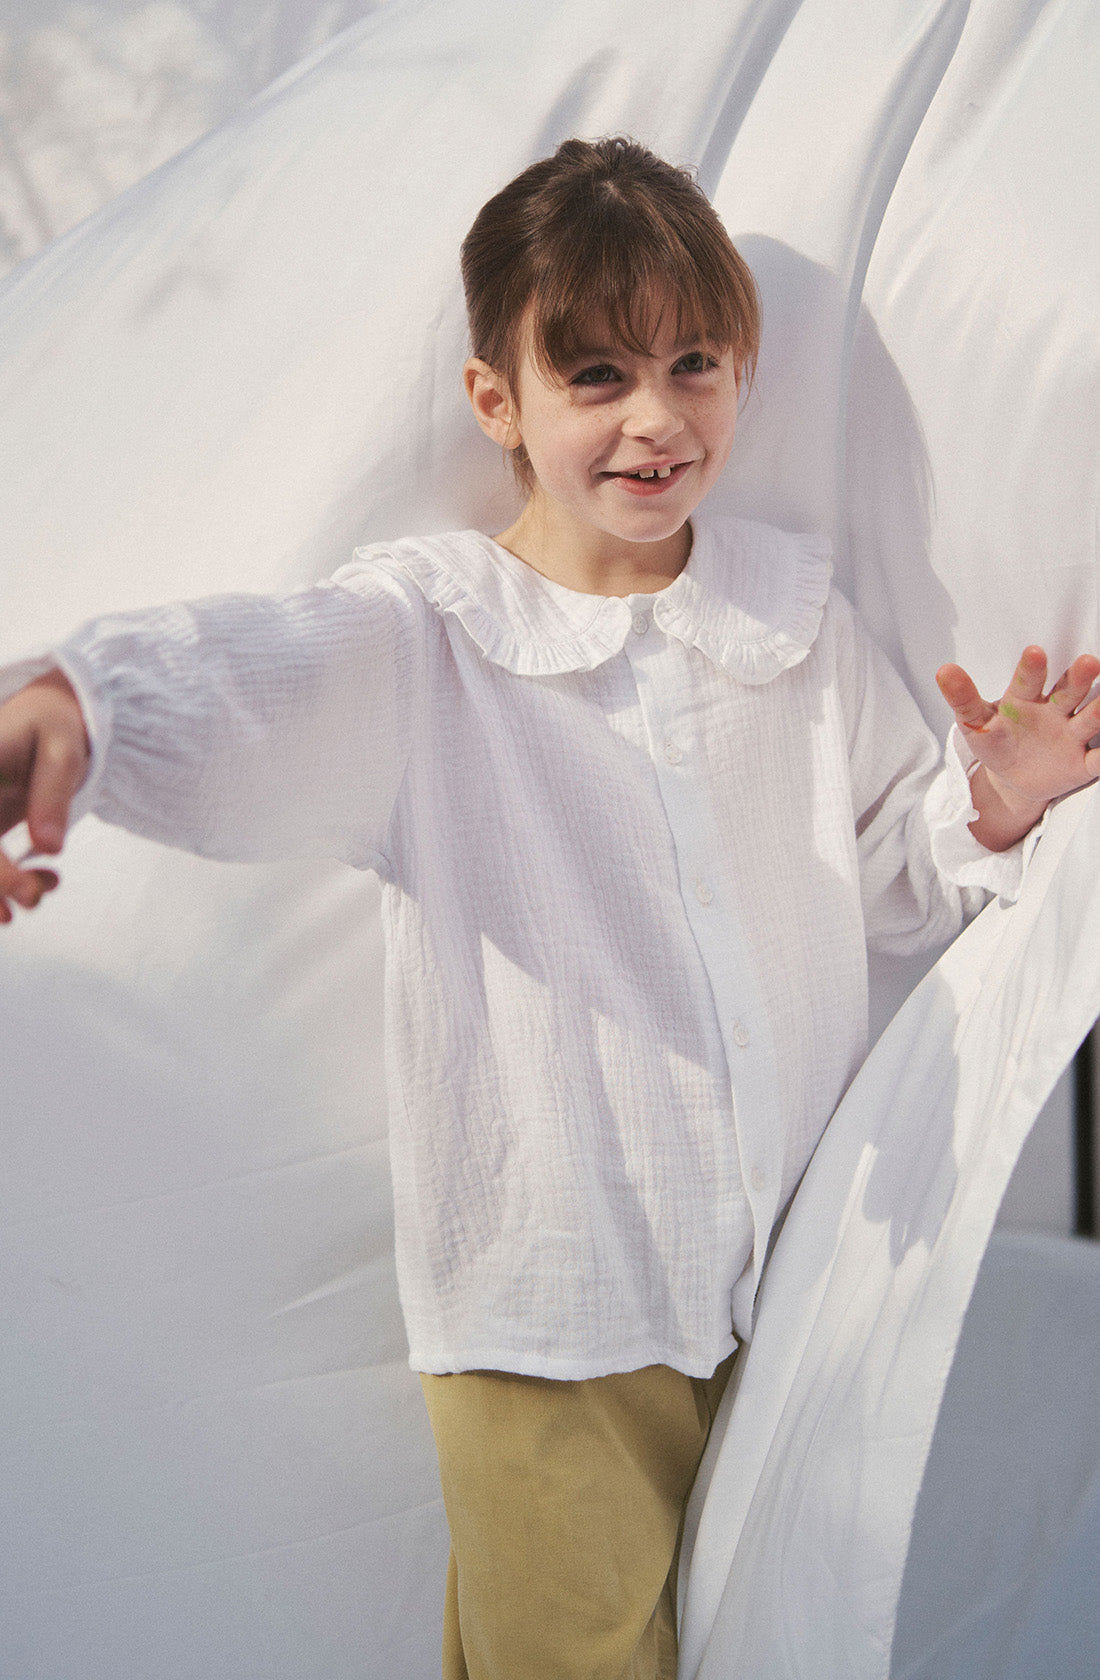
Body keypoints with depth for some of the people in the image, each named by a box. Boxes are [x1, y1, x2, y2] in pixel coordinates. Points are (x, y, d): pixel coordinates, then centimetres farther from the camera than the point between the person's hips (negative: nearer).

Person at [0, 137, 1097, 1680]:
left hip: (793, 1267, 4)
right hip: (547, 1307, -4)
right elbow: (268, 678, -32)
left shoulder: (798, 618, 5)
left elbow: (885, 873, 15)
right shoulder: (427, 636, -9)